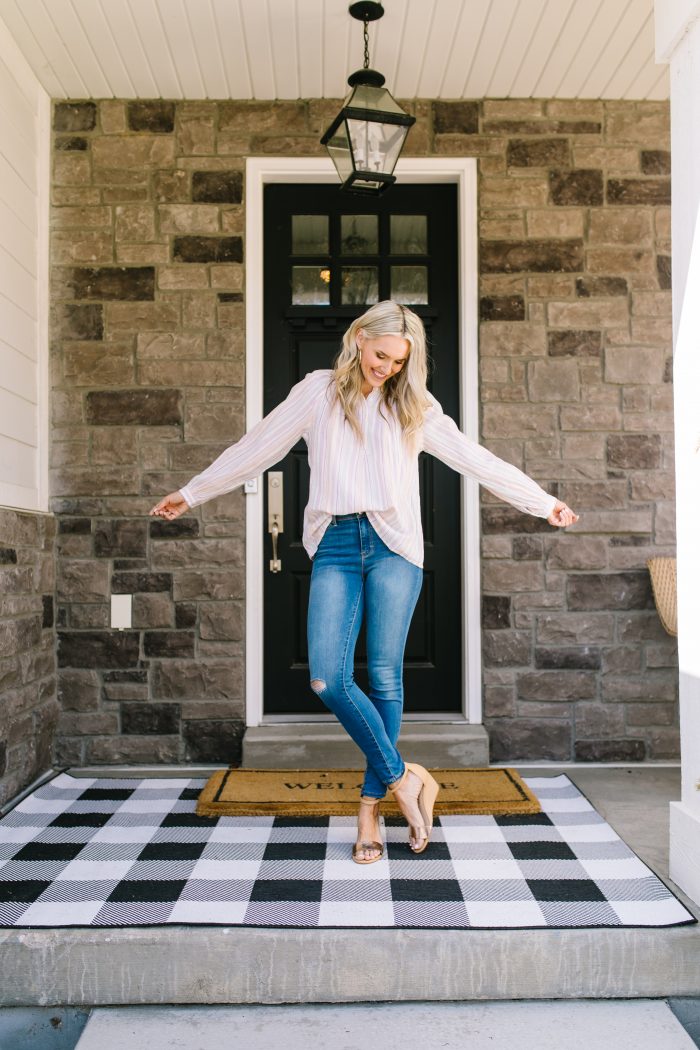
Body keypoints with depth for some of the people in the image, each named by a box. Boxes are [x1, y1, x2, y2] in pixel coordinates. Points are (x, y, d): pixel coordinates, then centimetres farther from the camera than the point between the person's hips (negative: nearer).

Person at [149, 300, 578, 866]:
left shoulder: (414, 406, 11)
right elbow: (258, 448, 15)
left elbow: (476, 459, 14)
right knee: (328, 680, -11)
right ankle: (403, 778, 6)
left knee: (385, 677, 0)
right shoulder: (318, 392, 10)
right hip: (335, 547, 1)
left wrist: (544, 502, 14)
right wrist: (192, 492, 20)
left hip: (393, 546, 0)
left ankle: (372, 802, 16)